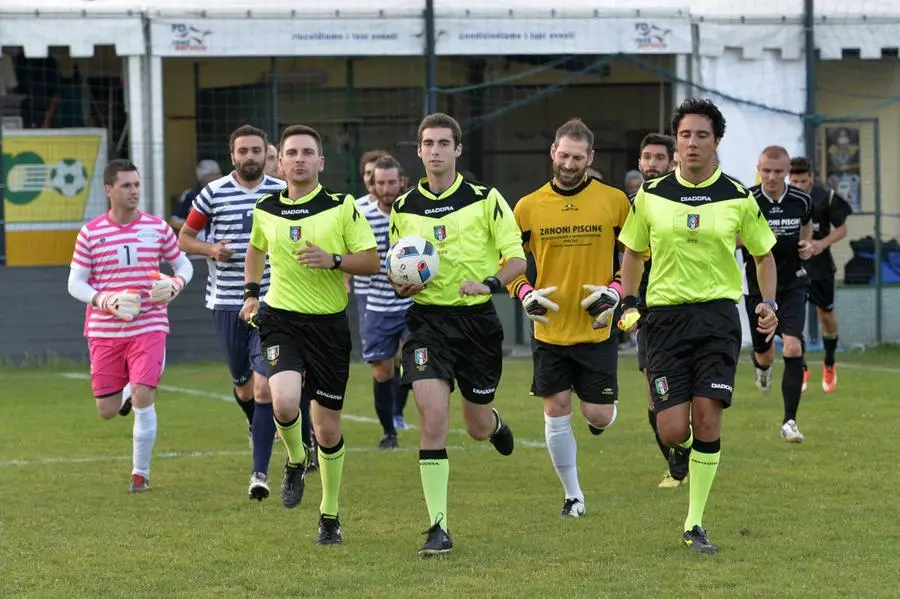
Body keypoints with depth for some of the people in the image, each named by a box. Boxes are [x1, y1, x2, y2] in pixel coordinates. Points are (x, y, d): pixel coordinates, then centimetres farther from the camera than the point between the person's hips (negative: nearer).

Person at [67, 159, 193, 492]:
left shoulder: (158, 228, 2)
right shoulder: (90, 234, 0)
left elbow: (184, 266, 13)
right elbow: (75, 283, 2)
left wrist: (174, 285, -10)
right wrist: (106, 300, -17)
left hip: (149, 328, -1)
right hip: (104, 332, 1)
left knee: (143, 398, -14)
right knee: (107, 411, 3)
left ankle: (140, 473, 0)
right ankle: (128, 393, 41)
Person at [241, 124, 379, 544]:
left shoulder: (343, 207, -3)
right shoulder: (265, 210, 4)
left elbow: (371, 261, -4)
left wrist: (333, 260, -20)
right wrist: (251, 293, 20)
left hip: (329, 323, 0)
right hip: (281, 320, 0)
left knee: (327, 428, 6)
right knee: (285, 403, -26)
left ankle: (330, 514, 25)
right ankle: (295, 460, 7)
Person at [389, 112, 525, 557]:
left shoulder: (485, 200, -2)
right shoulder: (403, 209, 5)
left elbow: (517, 258, -2)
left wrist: (490, 283, -21)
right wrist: (400, 284, -8)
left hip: (477, 318, 0)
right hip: (427, 319, 0)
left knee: (477, 428, 10)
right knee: (433, 419, -16)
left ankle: (494, 422, 52)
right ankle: (438, 528, -13)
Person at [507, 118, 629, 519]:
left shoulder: (614, 201, -3)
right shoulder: (528, 207, 0)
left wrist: (616, 290, -9)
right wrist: (525, 294, -8)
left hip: (596, 331, -1)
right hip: (550, 331, 1)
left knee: (599, 417, -3)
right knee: (556, 410, 0)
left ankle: (600, 412, 36)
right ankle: (572, 495, 15)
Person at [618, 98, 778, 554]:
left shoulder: (738, 198, 2)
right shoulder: (650, 196, 3)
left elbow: (763, 254, 14)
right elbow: (633, 251, 16)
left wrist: (769, 303, 1)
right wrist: (628, 303, 5)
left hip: (718, 313, 0)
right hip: (665, 315, 0)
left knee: (707, 417, -9)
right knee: (673, 430, -9)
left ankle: (695, 524, 1)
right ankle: (682, 454, 31)